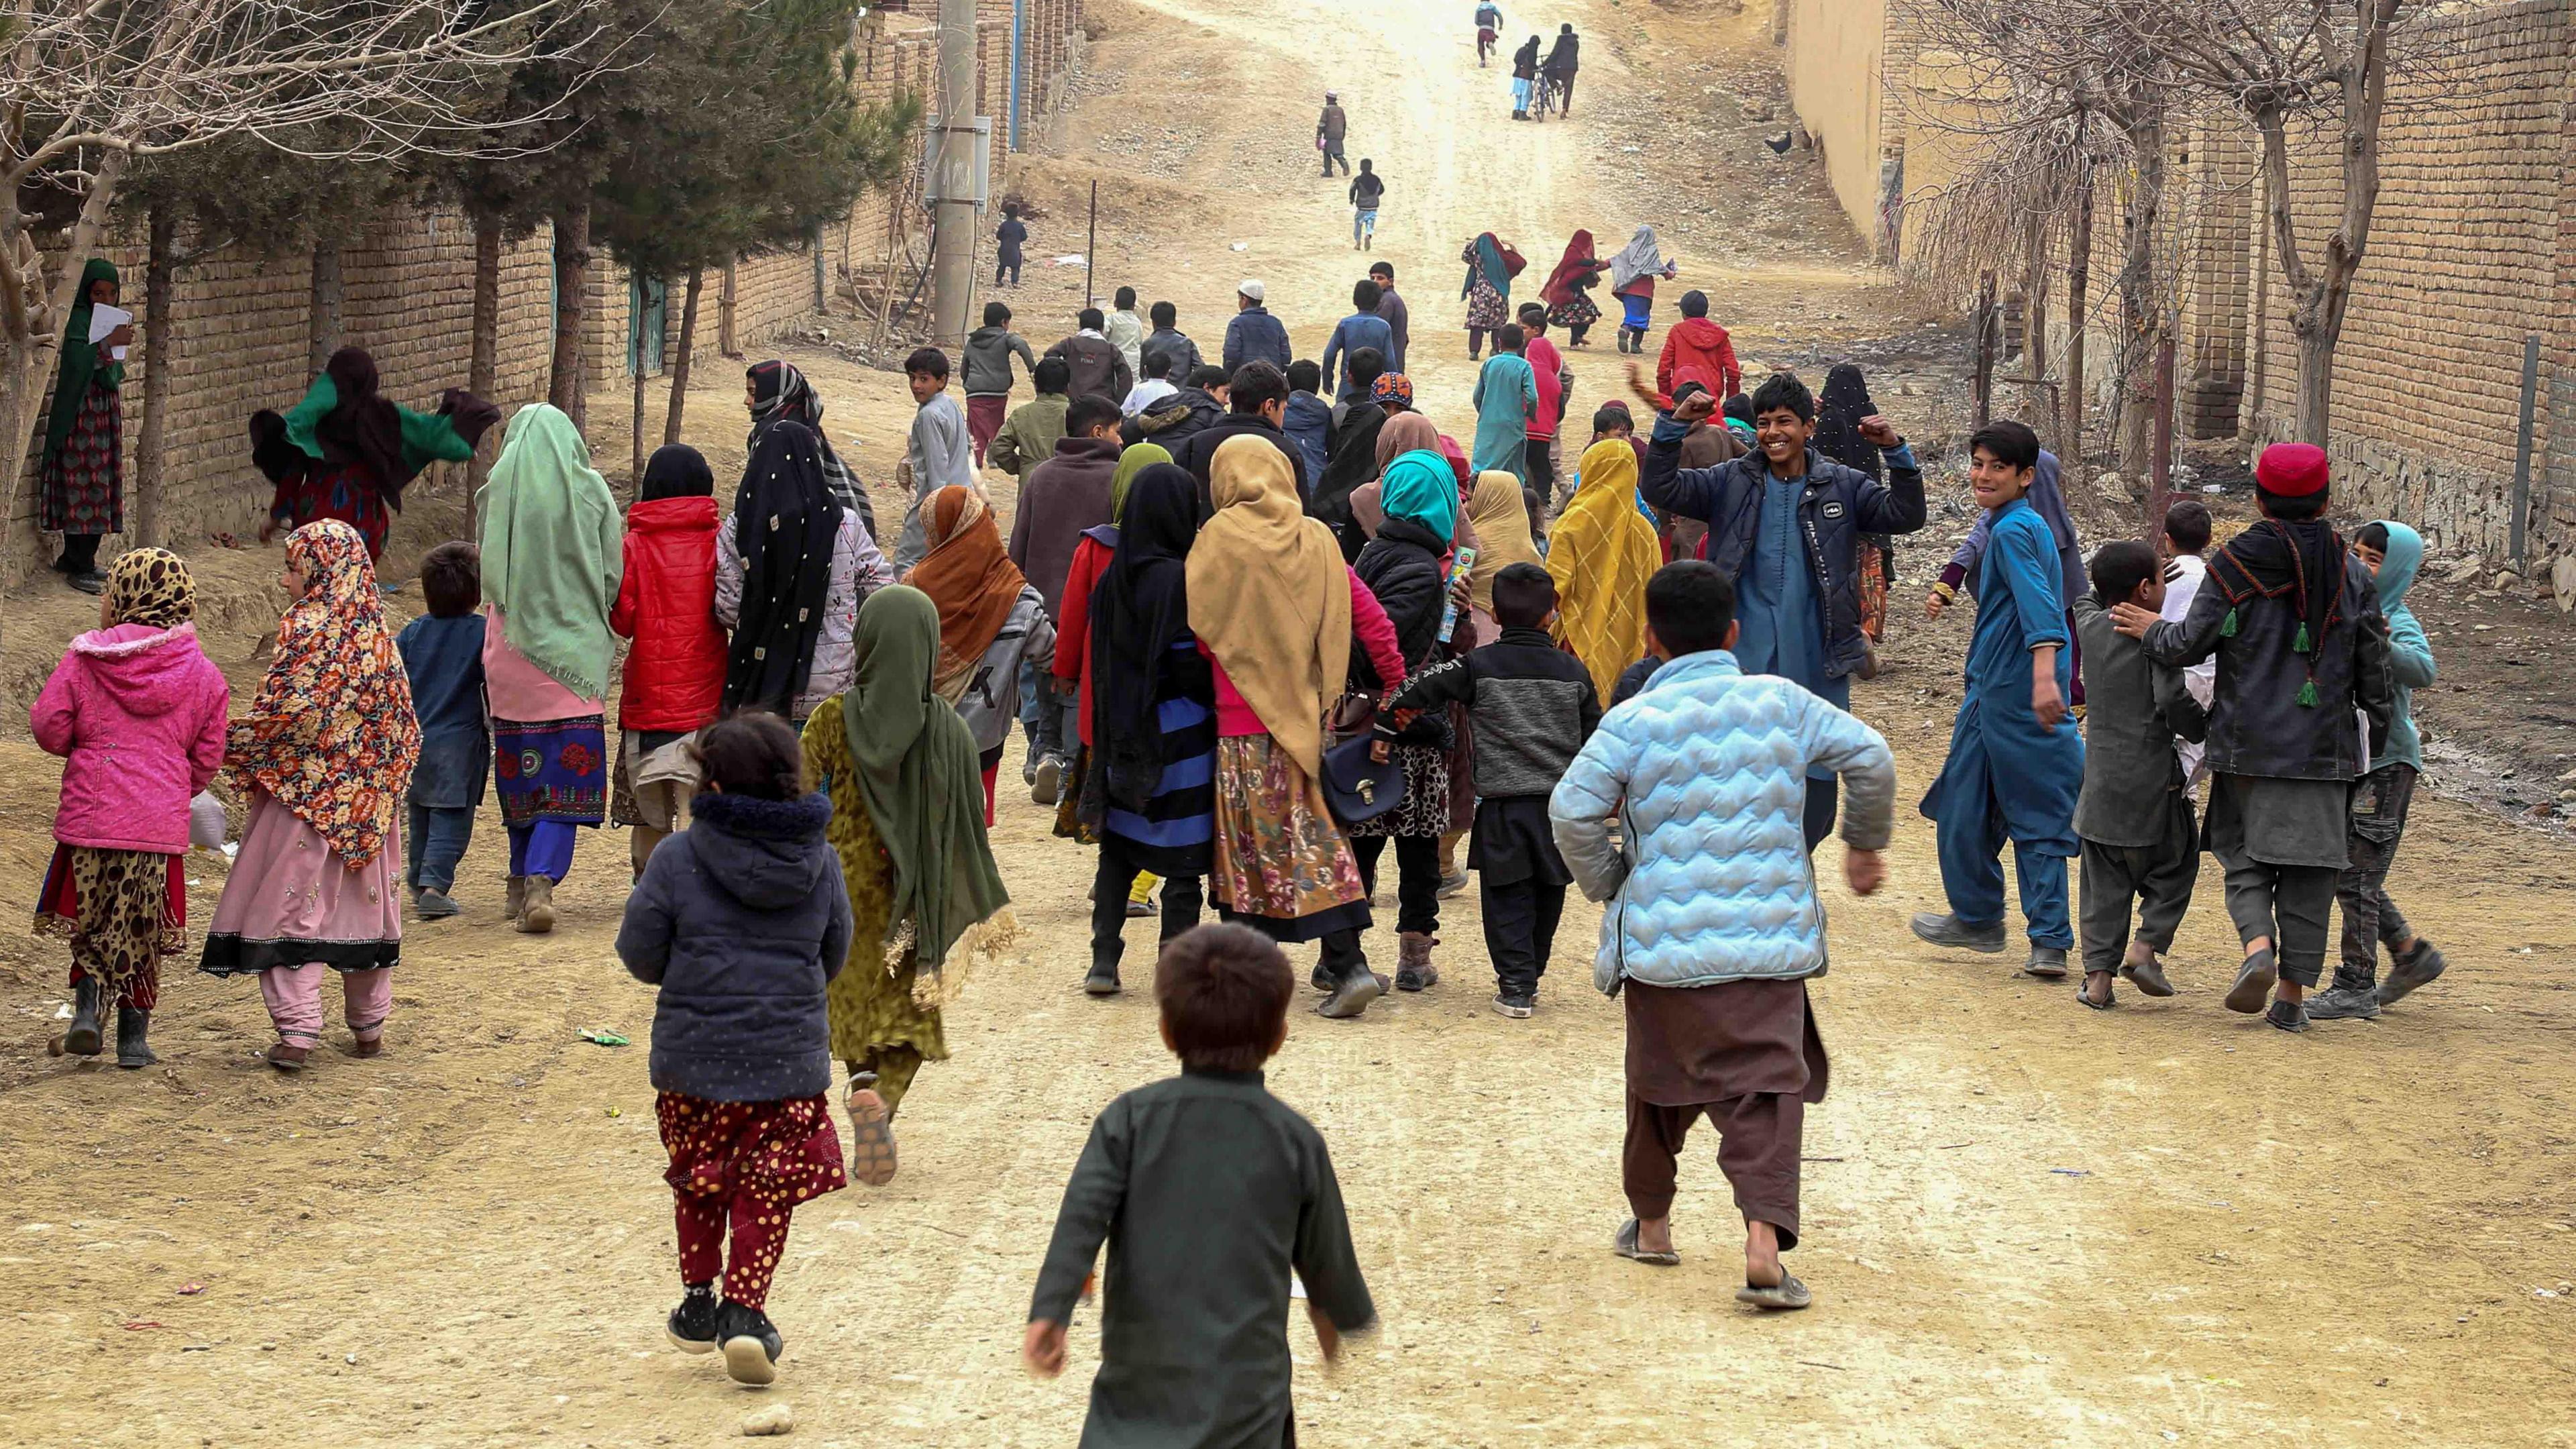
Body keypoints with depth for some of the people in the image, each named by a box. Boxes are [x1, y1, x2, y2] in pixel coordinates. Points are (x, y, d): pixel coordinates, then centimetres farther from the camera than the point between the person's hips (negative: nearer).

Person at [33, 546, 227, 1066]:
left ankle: (89, 1001, -3)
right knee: (142, 929, 13)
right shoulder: (202, 673, 3)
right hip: (160, 824, 1)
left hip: (89, 814, -1)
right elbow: (207, 758, 7)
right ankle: (134, 1032, 13)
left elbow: (48, 729, -3)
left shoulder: (85, 658, -4)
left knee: (89, 922, 17)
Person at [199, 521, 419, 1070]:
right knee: (365, 903, 14)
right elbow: (403, 721, 10)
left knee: (290, 907, -2)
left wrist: (231, 745, -6)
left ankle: (297, 1030, -10)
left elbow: (282, 712, -20)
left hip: (303, 792, -6)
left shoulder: (307, 629, -13)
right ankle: (369, 1026, 21)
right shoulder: (376, 634, 6)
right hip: (365, 799, 6)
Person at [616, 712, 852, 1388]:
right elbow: (835, 958, 11)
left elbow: (640, 955, -5)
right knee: (766, 1194, 8)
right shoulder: (819, 863, -1)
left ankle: (699, 1301, 24)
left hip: (694, 1058, -1)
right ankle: (745, 1310, -3)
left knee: (698, 1184, 19)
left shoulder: (679, 859, -10)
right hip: (792, 1060, 1)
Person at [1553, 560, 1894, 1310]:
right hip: (1769, 939, 0)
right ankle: (1763, 1241, -20)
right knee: (1765, 1088, -3)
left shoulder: (1633, 721, -5)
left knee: (1660, 1081, 19)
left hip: (1663, 939, 0)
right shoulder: (1781, 702, 2)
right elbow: (1870, 755, 5)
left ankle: (1650, 1223, 34)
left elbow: (1572, 809, -12)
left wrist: (1606, 882, 6)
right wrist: (1866, 844, 21)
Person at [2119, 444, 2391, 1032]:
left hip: (2247, 745, -1)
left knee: (2246, 856, 11)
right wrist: (2378, 737, 15)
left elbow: (2191, 644, -6)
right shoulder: (2351, 575, 2)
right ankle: (2292, 993, 6)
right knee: (2308, 866, 7)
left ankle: (2258, 944, -16)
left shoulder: (2235, 565, -5)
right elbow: (2374, 669, 5)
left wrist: (2152, 630, 15)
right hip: (2324, 750, 1)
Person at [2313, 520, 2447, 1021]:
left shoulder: (2397, 621, -15)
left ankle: (2356, 987, 2)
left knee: (2357, 876, -5)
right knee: (2348, 876, 15)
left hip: (2386, 763, -8)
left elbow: (2423, 670, -35)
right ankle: (2411, 954, 29)